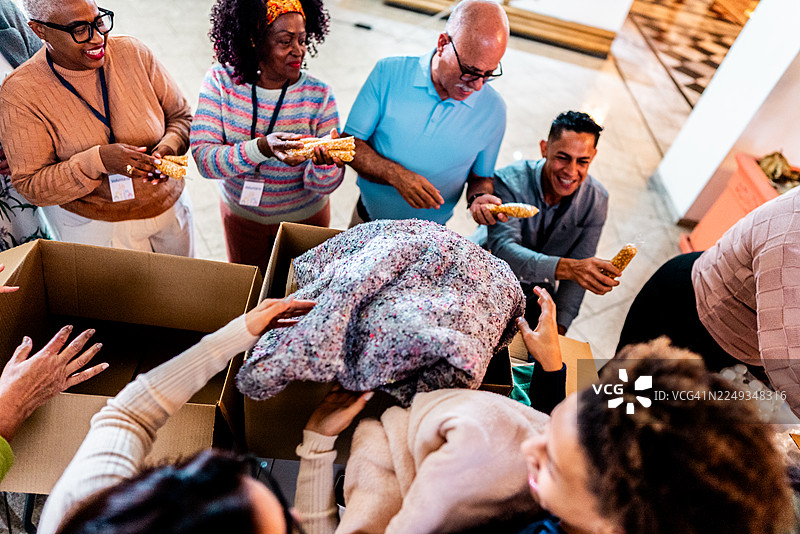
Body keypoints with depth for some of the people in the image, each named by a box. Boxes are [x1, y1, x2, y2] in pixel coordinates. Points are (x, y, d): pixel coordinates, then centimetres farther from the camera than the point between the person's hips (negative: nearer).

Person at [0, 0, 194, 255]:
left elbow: (181, 115, 0)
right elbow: (31, 186, -16)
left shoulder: (132, 53, -10)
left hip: (171, 209, 4)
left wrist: (168, 147, -23)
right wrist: (98, 161, -32)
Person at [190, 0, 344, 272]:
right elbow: (203, 158, -25)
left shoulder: (318, 95, -19)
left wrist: (324, 163, -43)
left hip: (304, 217, -1)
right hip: (241, 212, 1)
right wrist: (262, 148, -42)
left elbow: (324, 186, -18)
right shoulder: (220, 80, -16)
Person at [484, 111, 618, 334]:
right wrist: (566, 267, -51)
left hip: (537, 297, 3)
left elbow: (579, 272, -10)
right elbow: (502, 250, -36)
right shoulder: (509, 182, -24)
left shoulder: (596, 200, -12)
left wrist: (559, 327, -19)